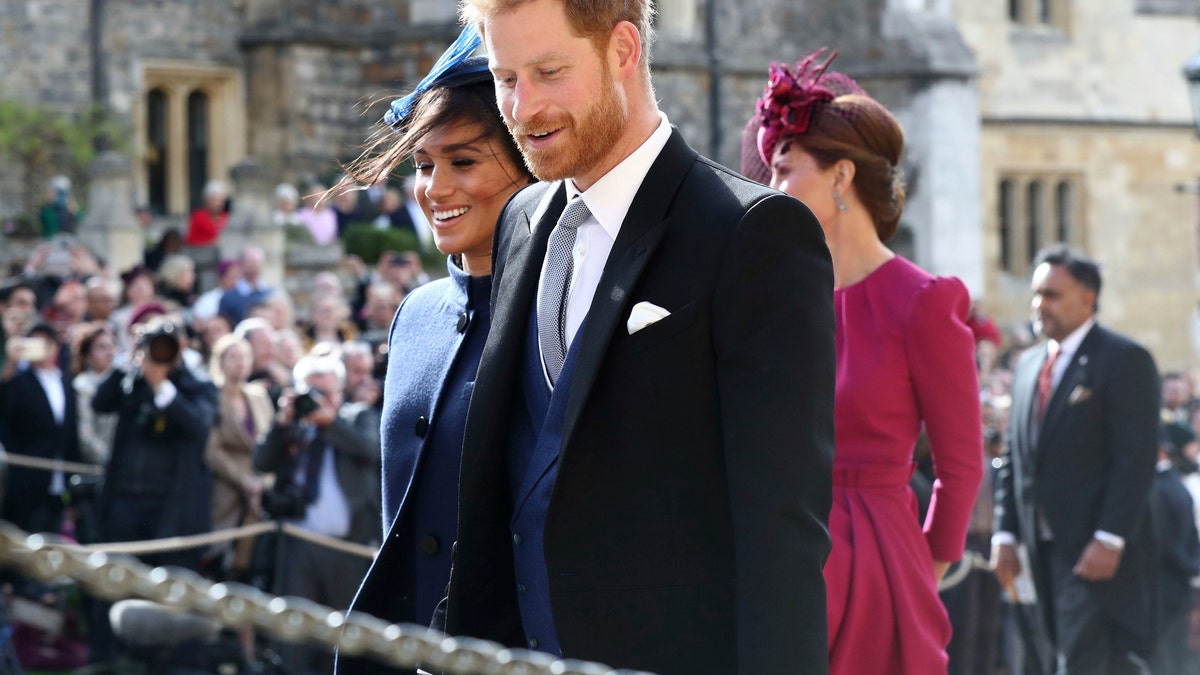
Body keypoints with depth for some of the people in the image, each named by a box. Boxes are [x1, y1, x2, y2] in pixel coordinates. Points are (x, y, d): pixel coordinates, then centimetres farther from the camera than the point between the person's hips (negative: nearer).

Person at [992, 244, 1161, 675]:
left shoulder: (1124, 361, -7)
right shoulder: (1028, 365, 16)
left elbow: (1137, 458, -14)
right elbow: (1015, 458, 18)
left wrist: (1109, 540, -20)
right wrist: (1006, 534, 9)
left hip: (1099, 553, -7)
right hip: (1046, 549, 7)